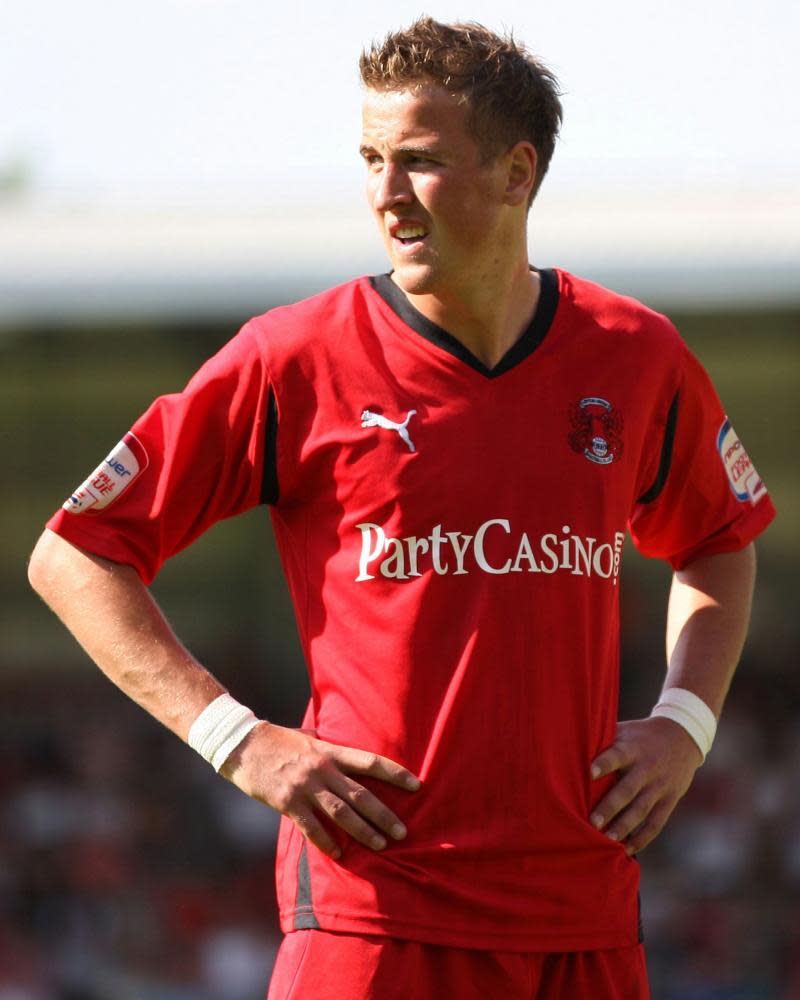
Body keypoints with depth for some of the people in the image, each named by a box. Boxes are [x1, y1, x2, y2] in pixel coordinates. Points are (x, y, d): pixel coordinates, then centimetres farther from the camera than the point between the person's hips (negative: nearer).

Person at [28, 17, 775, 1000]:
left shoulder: (637, 357, 7)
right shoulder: (295, 360, -3)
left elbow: (719, 542, 27)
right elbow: (74, 557, 1)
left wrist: (684, 722, 10)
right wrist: (237, 739, -7)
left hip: (585, 916, 4)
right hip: (373, 906, -3)